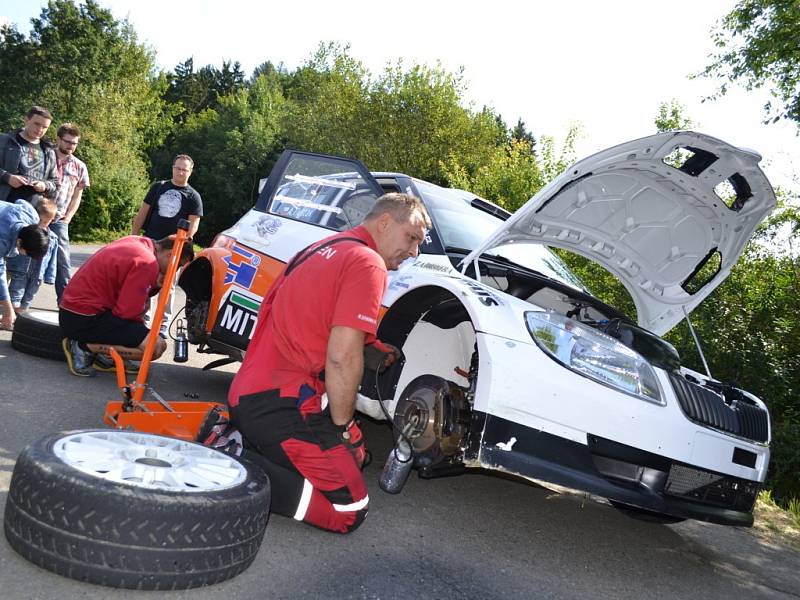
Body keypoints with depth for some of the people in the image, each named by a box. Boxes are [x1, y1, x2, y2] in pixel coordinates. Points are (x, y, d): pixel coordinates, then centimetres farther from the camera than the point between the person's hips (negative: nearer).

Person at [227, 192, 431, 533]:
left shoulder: (321, 249, 17)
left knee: (352, 456, 23)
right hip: (281, 404, -10)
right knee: (348, 511, -4)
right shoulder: (368, 263, -11)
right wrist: (342, 425, -5)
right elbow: (342, 357, -20)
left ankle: (233, 444, 9)